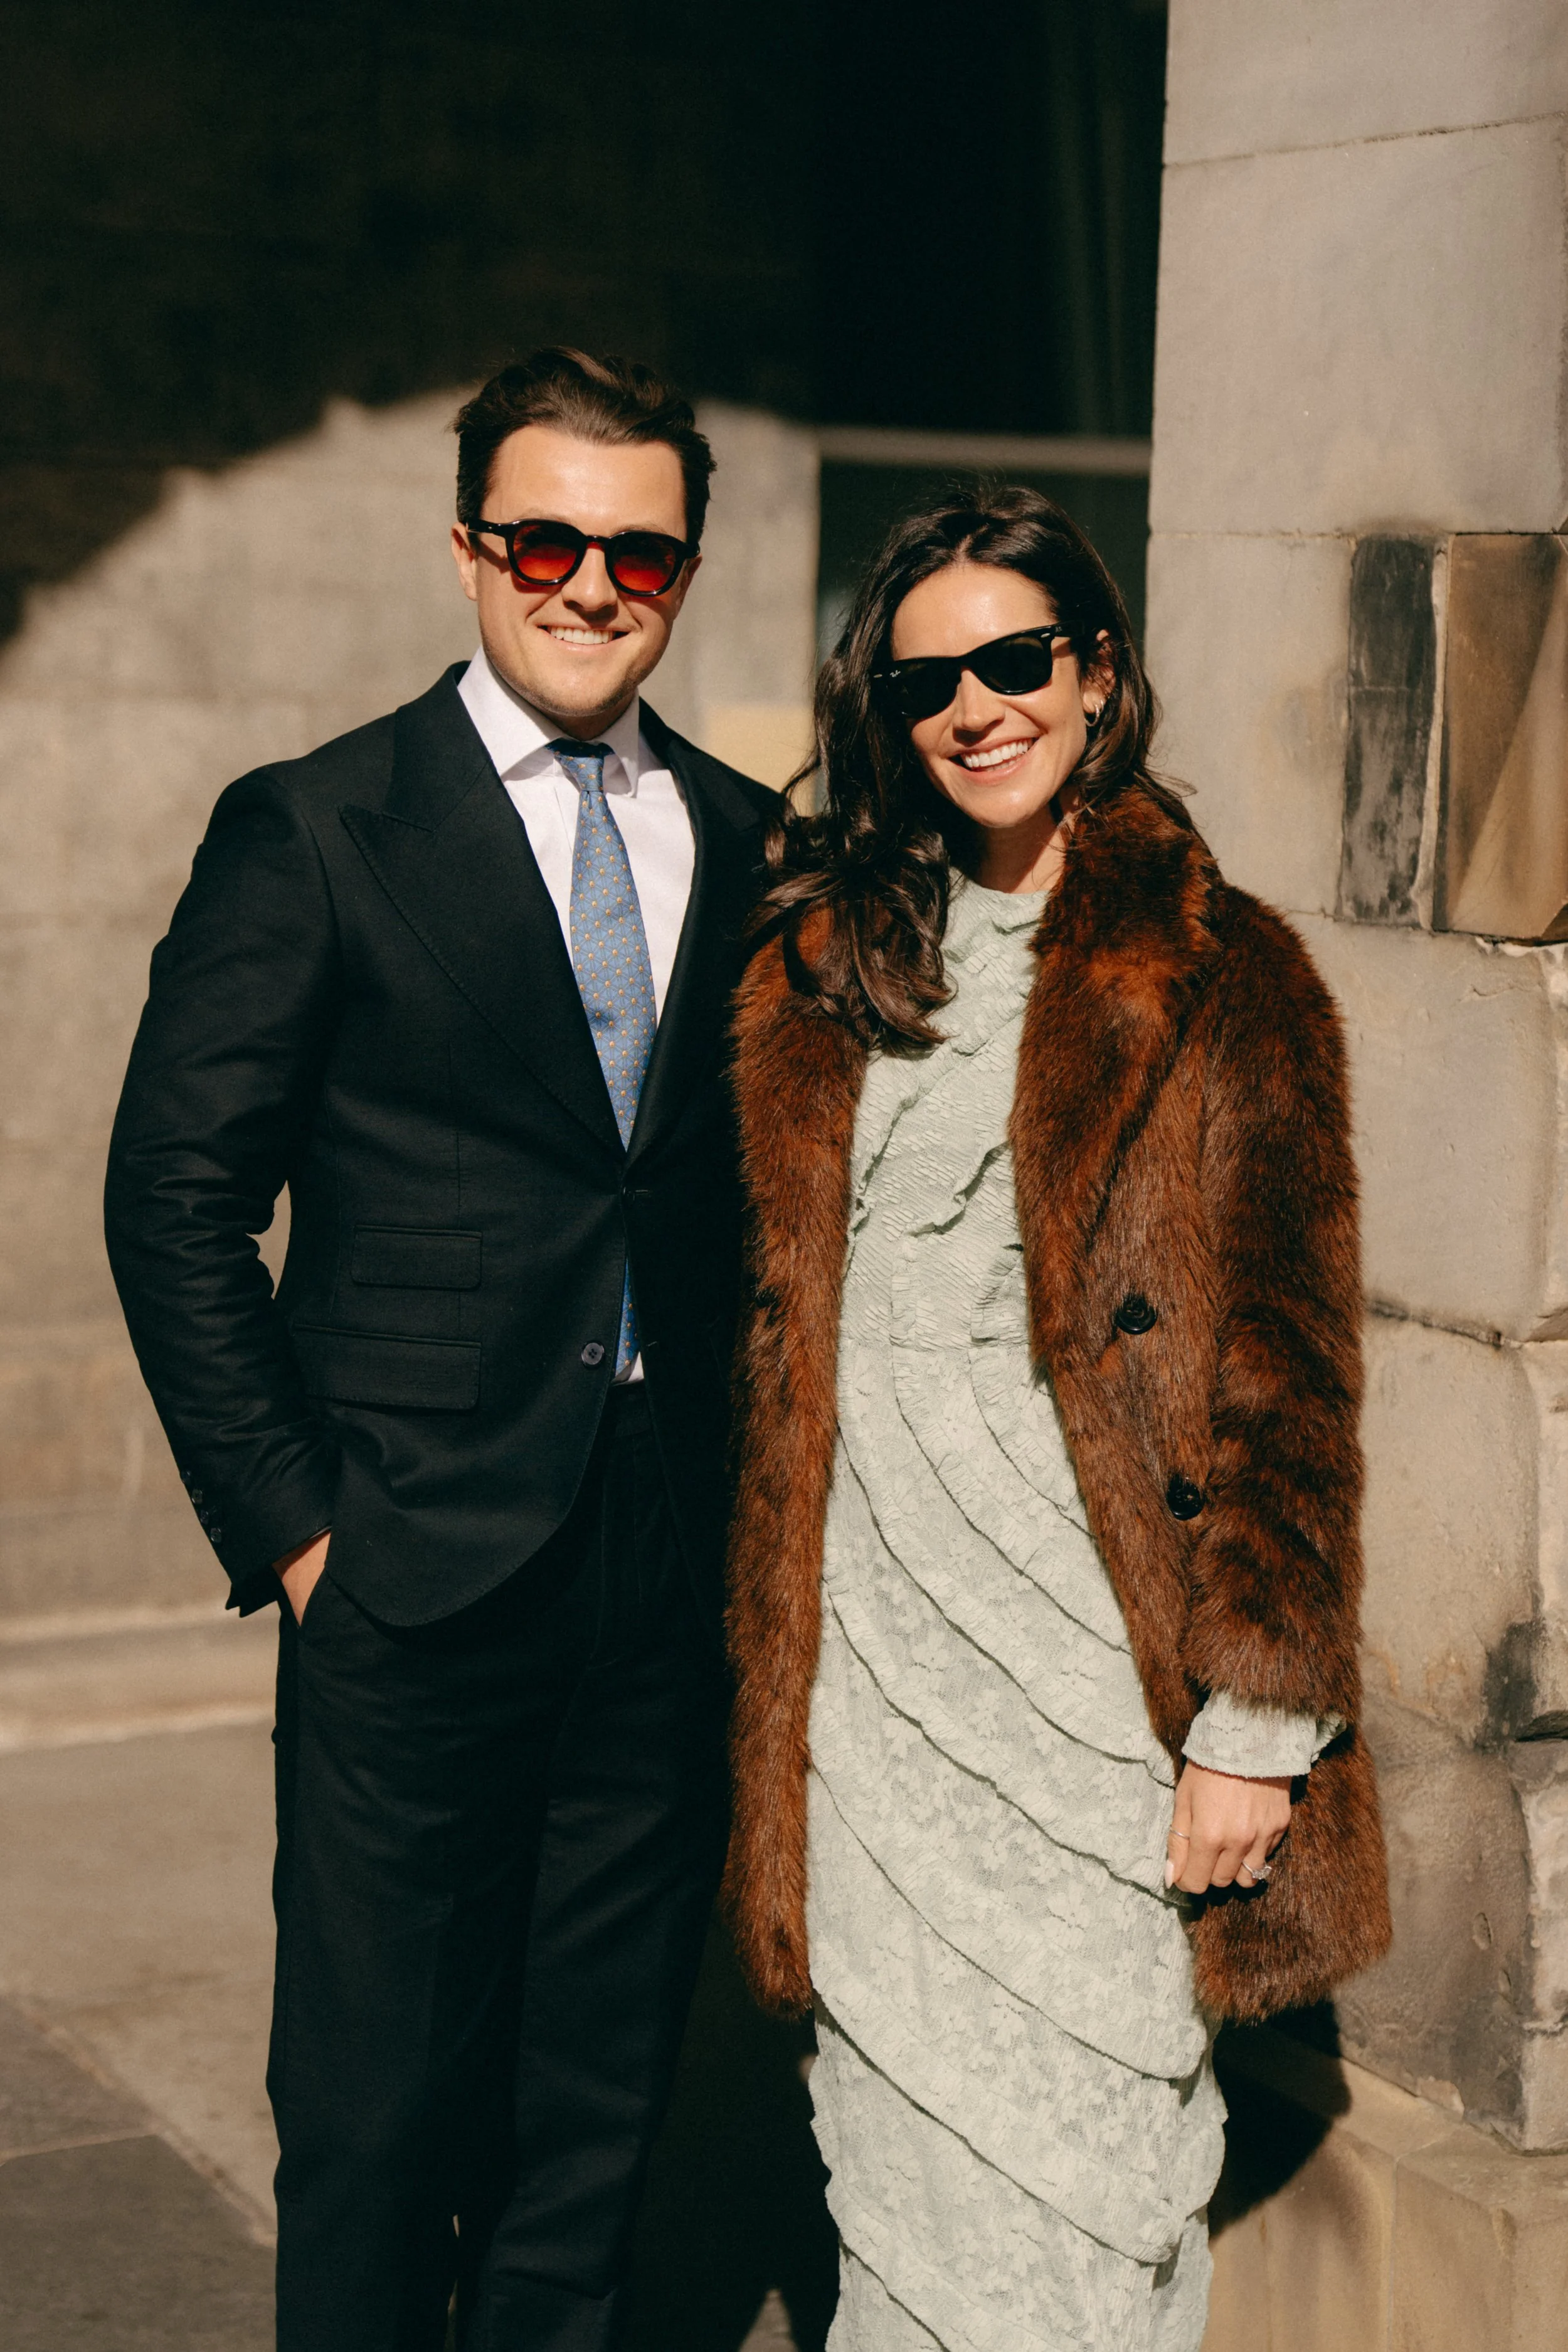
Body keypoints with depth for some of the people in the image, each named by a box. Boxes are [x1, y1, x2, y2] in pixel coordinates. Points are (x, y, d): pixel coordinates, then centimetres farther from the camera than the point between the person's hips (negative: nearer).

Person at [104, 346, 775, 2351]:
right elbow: (175, 1198, -5)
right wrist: (282, 1515, -7)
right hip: (419, 1572, -4)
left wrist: (757, 1484, 5)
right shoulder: (312, 835, -4)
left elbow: (754, 1182, 13)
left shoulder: (747, 840, 9)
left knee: (602, 2095, 14)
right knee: (380, 2100, 6)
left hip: (674, 1566, 4)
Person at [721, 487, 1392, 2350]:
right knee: (908, 2152, 8)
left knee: (1086, 2147, 1)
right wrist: (775, 1692, 10)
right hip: (876, 1664, 4)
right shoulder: (821, 975, 10)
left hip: (1100, 1662, -3)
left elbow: (1288, 1377, -5)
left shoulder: (1220, 977, -3)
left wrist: (1257, 1723, -9)